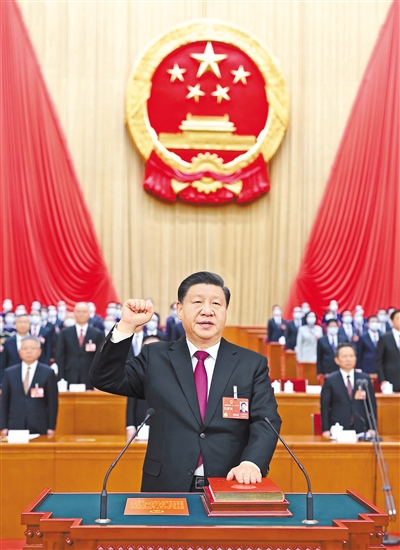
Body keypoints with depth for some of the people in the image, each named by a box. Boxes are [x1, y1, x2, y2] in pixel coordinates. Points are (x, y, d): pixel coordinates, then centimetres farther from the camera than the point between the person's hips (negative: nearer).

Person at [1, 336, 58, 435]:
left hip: (39, 428, -2)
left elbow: (52, 402, 1)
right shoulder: (9, 373, 8)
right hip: (15, 427, 2)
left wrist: (51, 428, -3)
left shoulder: (48, 373, 2)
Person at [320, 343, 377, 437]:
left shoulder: (365, 378, 9)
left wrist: (371, 428, 2)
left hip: (361, 430, 2)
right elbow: (325, 407, 1)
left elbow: (372, 404, 9)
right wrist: (326, 430, -6)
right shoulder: (330, 380, 2)